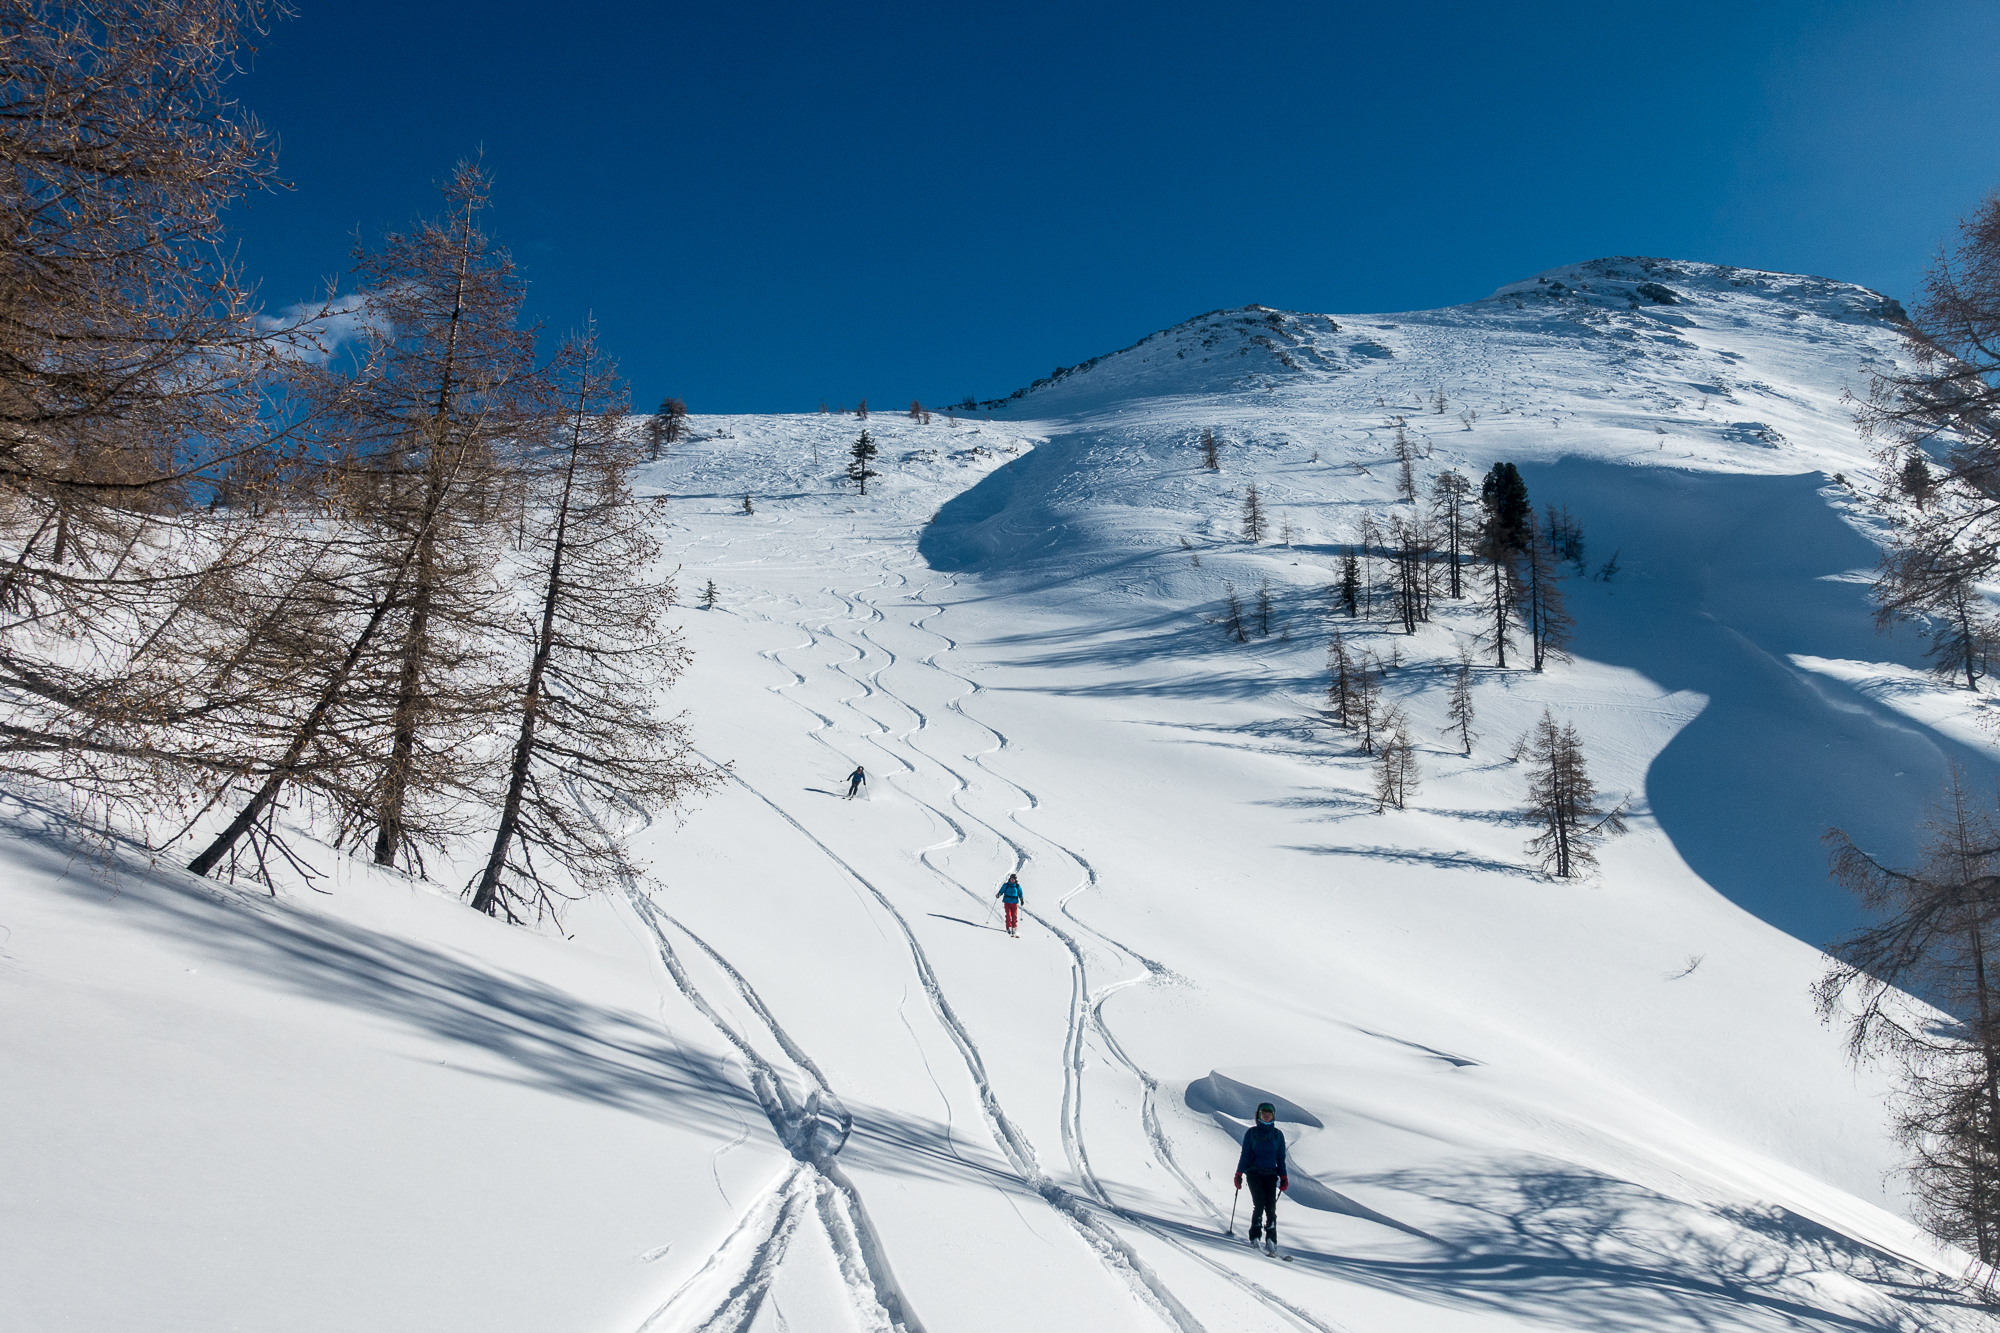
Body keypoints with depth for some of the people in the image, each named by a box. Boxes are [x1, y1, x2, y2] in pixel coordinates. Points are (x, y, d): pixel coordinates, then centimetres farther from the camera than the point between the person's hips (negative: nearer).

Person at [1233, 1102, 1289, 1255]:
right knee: (1259, 1204, -14)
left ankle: (1271, 1240, -8)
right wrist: (1239, 1174, 3)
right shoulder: (1251, 1133, 7)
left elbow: (1281, 1157, 15)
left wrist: (1284, 1177, 8)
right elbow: (1244, 1154, 8)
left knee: (1271, 1207, -9)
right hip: (1254, 1172, -1)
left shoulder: (1278, 1134, 12)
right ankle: (1255, 1237, -8)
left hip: (1271, 1175, 1)